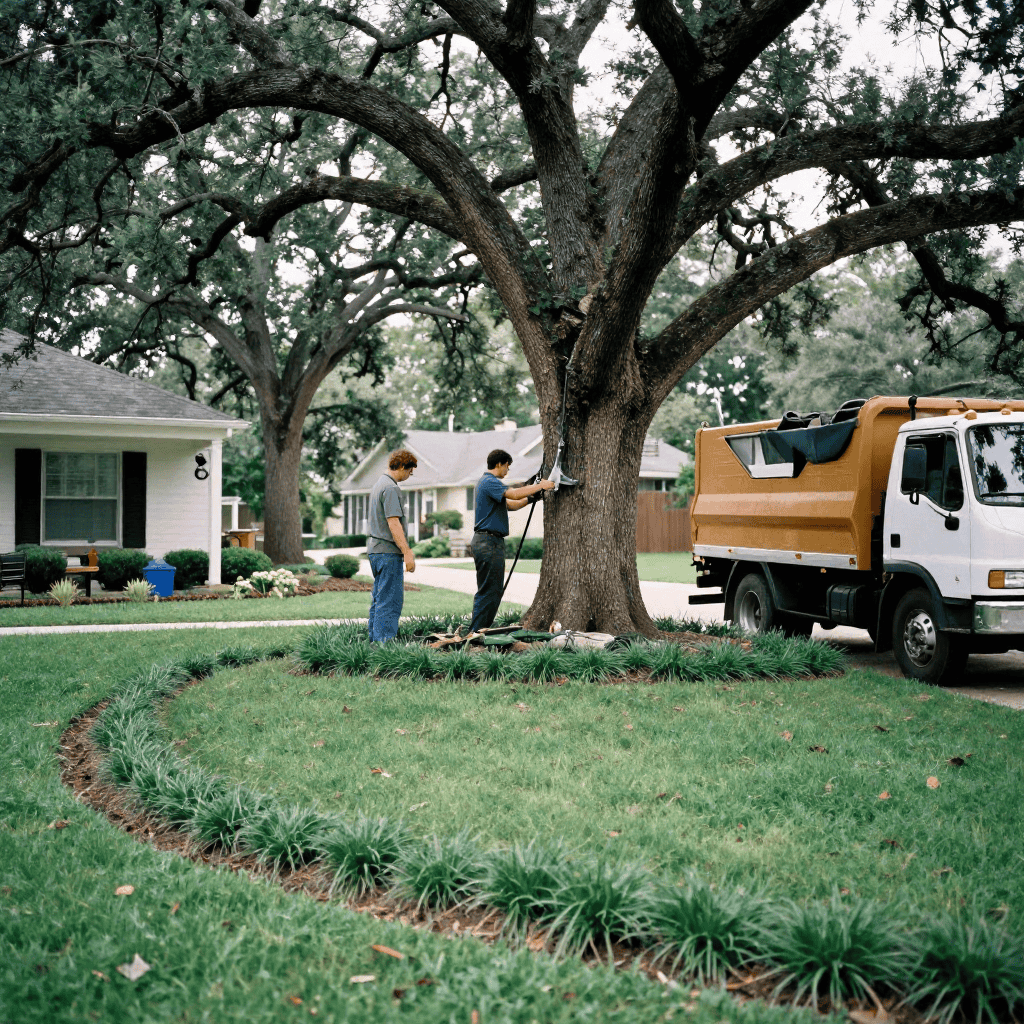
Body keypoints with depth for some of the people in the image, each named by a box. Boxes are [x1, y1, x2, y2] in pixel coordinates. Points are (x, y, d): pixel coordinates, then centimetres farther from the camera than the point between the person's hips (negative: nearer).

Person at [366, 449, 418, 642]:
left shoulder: (379, 485, 18)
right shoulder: (391, 488, -14)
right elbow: (393, 523, -20)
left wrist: (406, 549, 26)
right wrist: (407, 552, -20)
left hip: (375, 549, 10)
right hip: (388, 552, -10)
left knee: (379, 599, 13)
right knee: (390, 600, -8)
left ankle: (375, 640, 16)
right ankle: (385, 641, -8)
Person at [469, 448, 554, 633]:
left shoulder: (489, 482, 22)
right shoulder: (489, 482, -12)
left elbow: (510, 504, 26)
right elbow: (513, 494, -25)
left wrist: (530, 498, 13)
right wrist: (540, 486, -16)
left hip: (492, 542, 11)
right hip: (488, 541, -11)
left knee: (495, 590, 12)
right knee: (488, 591, -9)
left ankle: (480, 632, 15)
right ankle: (476, 632, -7)